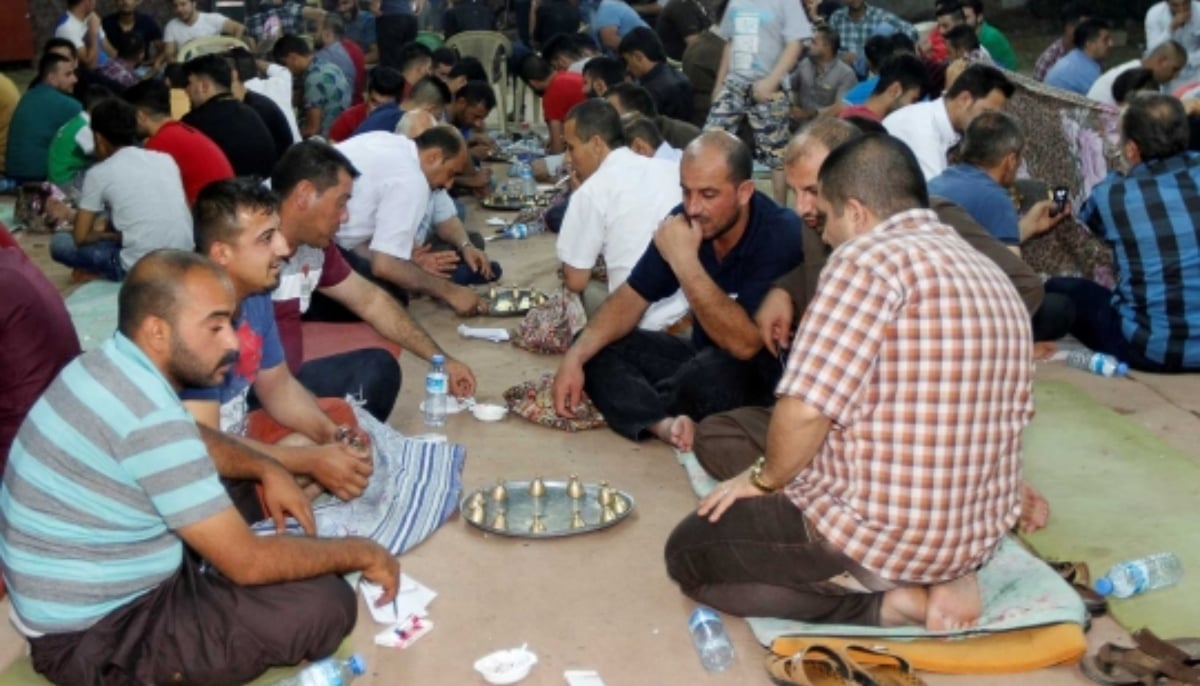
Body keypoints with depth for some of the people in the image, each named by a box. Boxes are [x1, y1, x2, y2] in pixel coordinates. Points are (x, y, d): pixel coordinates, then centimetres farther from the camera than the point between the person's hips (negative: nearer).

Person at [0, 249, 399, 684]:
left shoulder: (110, 366, 0)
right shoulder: (149, 417, -29)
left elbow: (189, 446, 21)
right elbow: (248, 562, -25)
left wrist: (267, 470, 4)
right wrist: (360, 553, -11)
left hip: (90, 587, 10)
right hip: (96, 637, -10)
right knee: (327, 605, -16)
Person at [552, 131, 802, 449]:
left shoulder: (781, 235, -26)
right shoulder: (684, 222, -7)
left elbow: (744, 344, -33)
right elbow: (631, 297, 0)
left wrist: (685, 262, -34)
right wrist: (576, 356, -14)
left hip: (765, 375, -6)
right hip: (702, 358, 7)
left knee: (713, 371, -37)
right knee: (594, 349, -5)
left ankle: (639, 404, -4)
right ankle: (665, 424, -27)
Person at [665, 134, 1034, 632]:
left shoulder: (868, 258, -17)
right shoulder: (993, 277, 9)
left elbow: (805, 411, -23)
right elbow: (1011, 414, 18)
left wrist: (766, 478, -3)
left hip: (881, 535, -9)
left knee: (687, 553, 9)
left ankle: (889, 602, -5)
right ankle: (937, 582, 8)